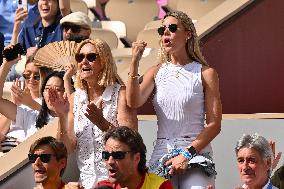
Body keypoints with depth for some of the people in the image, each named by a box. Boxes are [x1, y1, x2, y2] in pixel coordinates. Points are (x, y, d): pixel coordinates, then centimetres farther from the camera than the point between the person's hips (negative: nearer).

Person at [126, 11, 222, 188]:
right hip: (161, 155, 3)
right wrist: (135, 62, -11)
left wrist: (188, 154, -13)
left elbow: (214, 124, -3)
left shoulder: (205, 73, 3)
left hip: (196, 155, -3)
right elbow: (134, 102, -5)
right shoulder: (156, 72, 13)